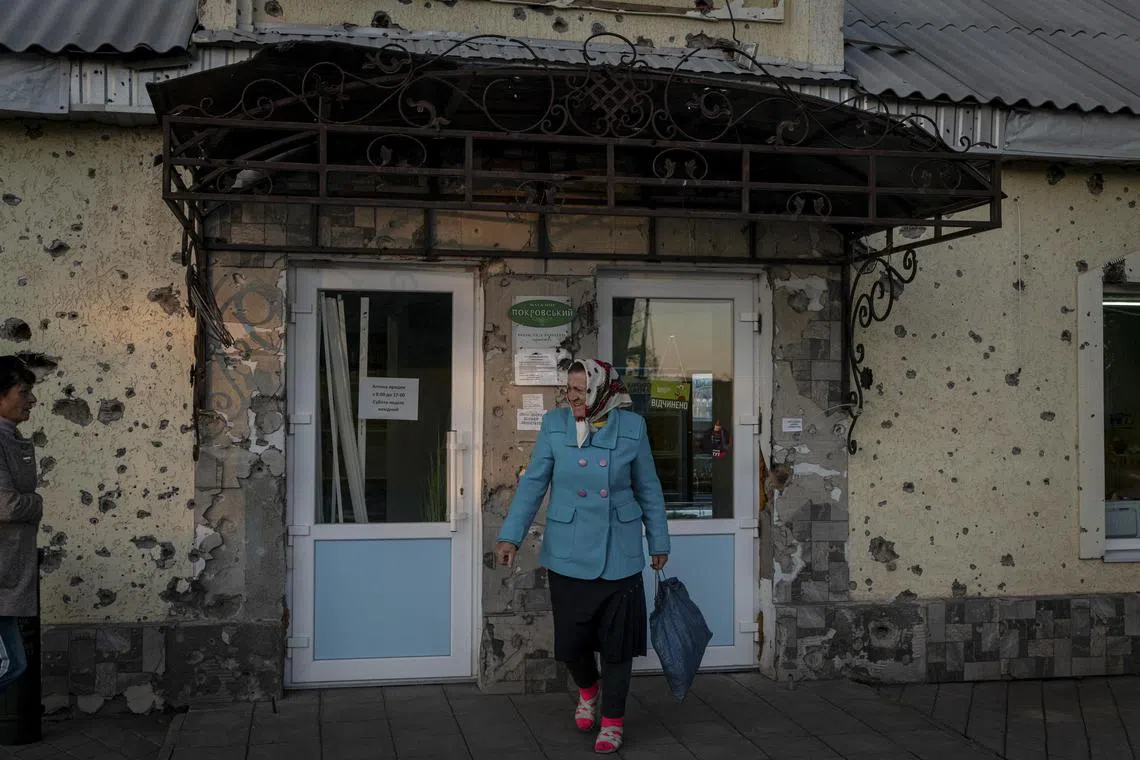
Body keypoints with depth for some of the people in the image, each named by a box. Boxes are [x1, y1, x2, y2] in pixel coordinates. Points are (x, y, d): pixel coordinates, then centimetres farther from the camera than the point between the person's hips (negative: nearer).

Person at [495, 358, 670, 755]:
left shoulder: (631, 426, -3)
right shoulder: (554, 424, -3)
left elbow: (648, 489, 6)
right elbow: (533, 482, -2)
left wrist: (659, 543, 10)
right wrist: (511, 536, -9)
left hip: (619, 554, 0)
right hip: (569, 553, 1)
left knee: (617, 638, 3)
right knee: (571, 638, 7)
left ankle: (612, 722, 22)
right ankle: (587, 691, 40)